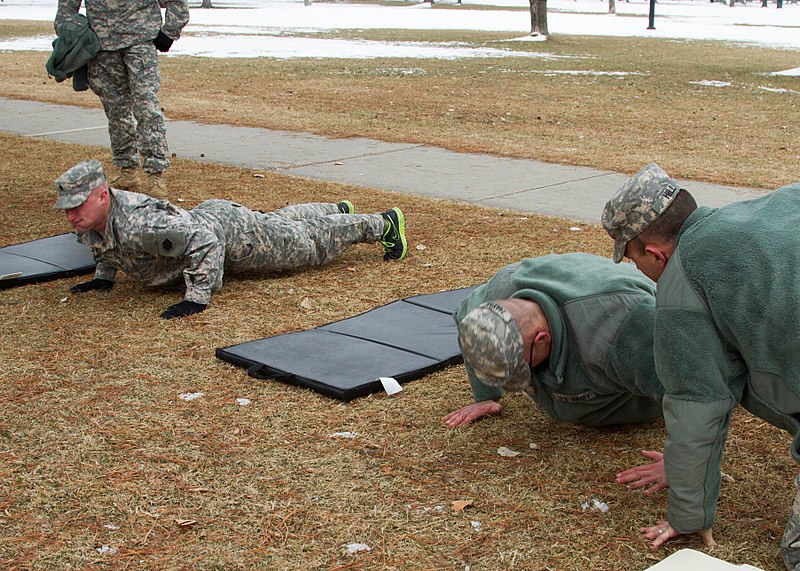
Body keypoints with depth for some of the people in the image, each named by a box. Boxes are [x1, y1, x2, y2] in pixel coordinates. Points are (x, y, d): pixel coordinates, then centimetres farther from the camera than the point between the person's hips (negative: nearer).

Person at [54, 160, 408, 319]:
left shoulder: (138, 224, -43)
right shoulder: (90, 220, -14)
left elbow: (202, 240, -46)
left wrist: (198, 298, -43)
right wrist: (104, 276, 6)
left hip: (230, 233, -8)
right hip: (204, 214, 8)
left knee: (310, 242, 12)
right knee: (279, 219, 33)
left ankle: (383, 224, 33)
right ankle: (338, 210, 60)